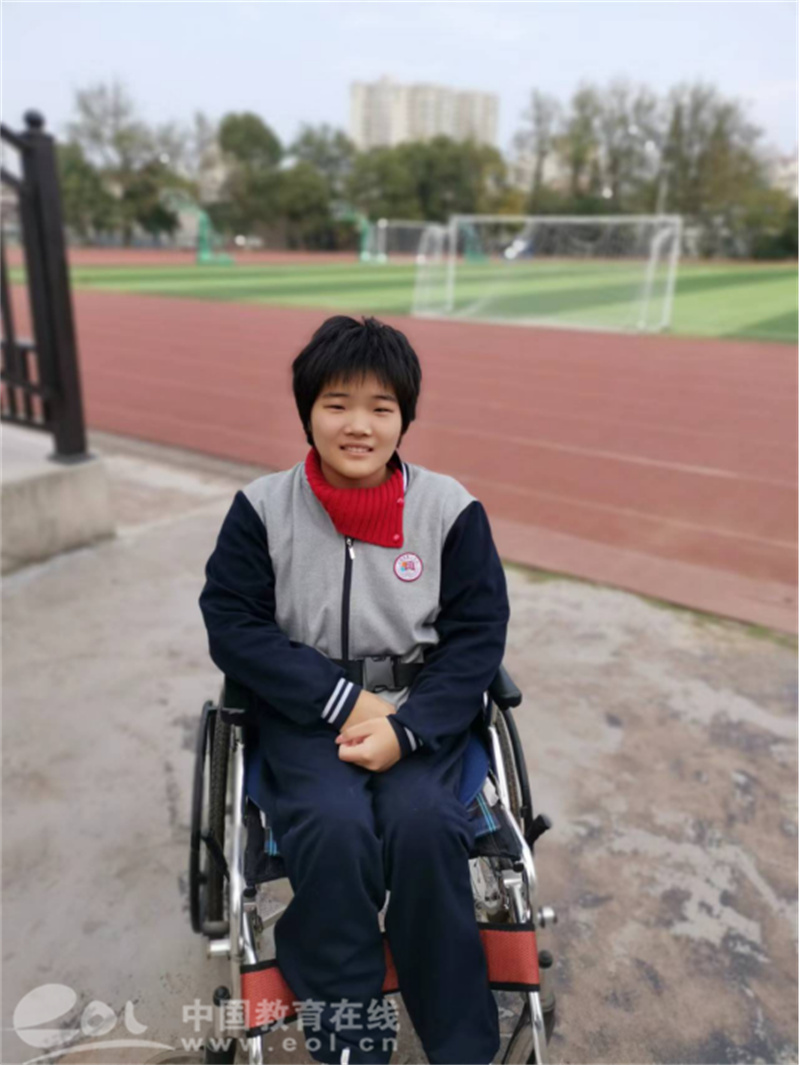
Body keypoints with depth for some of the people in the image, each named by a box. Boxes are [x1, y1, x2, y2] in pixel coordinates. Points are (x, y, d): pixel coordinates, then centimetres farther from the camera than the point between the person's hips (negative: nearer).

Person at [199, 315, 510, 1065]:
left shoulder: (451, 510, -7)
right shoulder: (262, 509, -6)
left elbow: (477, 635, -4)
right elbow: (232, 625, -6)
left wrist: (406, 727, -18)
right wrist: (344, 700, -15)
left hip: (421, 707, 0)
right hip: (306, 711, 0)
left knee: (422, 821, -25)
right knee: (335, 827, -27)